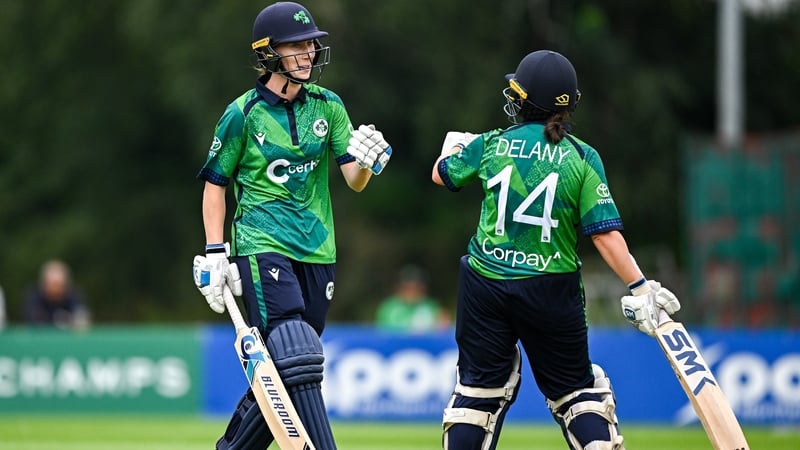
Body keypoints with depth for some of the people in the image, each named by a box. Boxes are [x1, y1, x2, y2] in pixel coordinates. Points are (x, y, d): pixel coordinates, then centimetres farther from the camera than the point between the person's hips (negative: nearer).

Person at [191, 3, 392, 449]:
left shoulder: (327, 106, 6)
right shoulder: (243, 114, -5)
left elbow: (354, 181, 2)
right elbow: (215, 183, 2)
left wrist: (365, 161, -22)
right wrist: (215, 254, -5)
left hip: (317, 253, 5)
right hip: (262, 248, -5)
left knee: (278, 373, 9)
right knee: (298, 365, -19)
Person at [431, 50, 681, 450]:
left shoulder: (491, 145, -1)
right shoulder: (582, 157, -7)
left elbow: (441, 174, 20)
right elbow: (605, 234, -12)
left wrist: (454, 144, 42)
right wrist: (640, 287, -8)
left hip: (486, 282, 1)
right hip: (551, 291, -1)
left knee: (478, 386, 11)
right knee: (576, 388, 11)